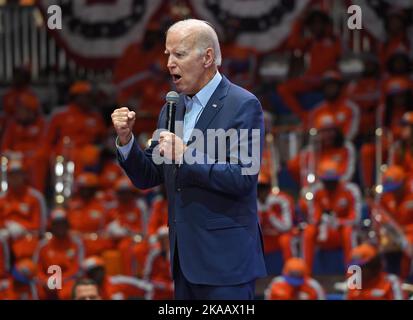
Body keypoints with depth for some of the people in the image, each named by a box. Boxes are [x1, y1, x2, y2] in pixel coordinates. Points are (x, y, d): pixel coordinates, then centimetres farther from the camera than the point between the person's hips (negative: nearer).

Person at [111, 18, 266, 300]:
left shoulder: (243, 105, -9)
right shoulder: (172, 109, 13)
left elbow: (243, 178, -18)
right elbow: (148, 178, 15)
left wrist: (186, 156, -21)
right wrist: (126, 139, -2)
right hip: (185, 256, 7)